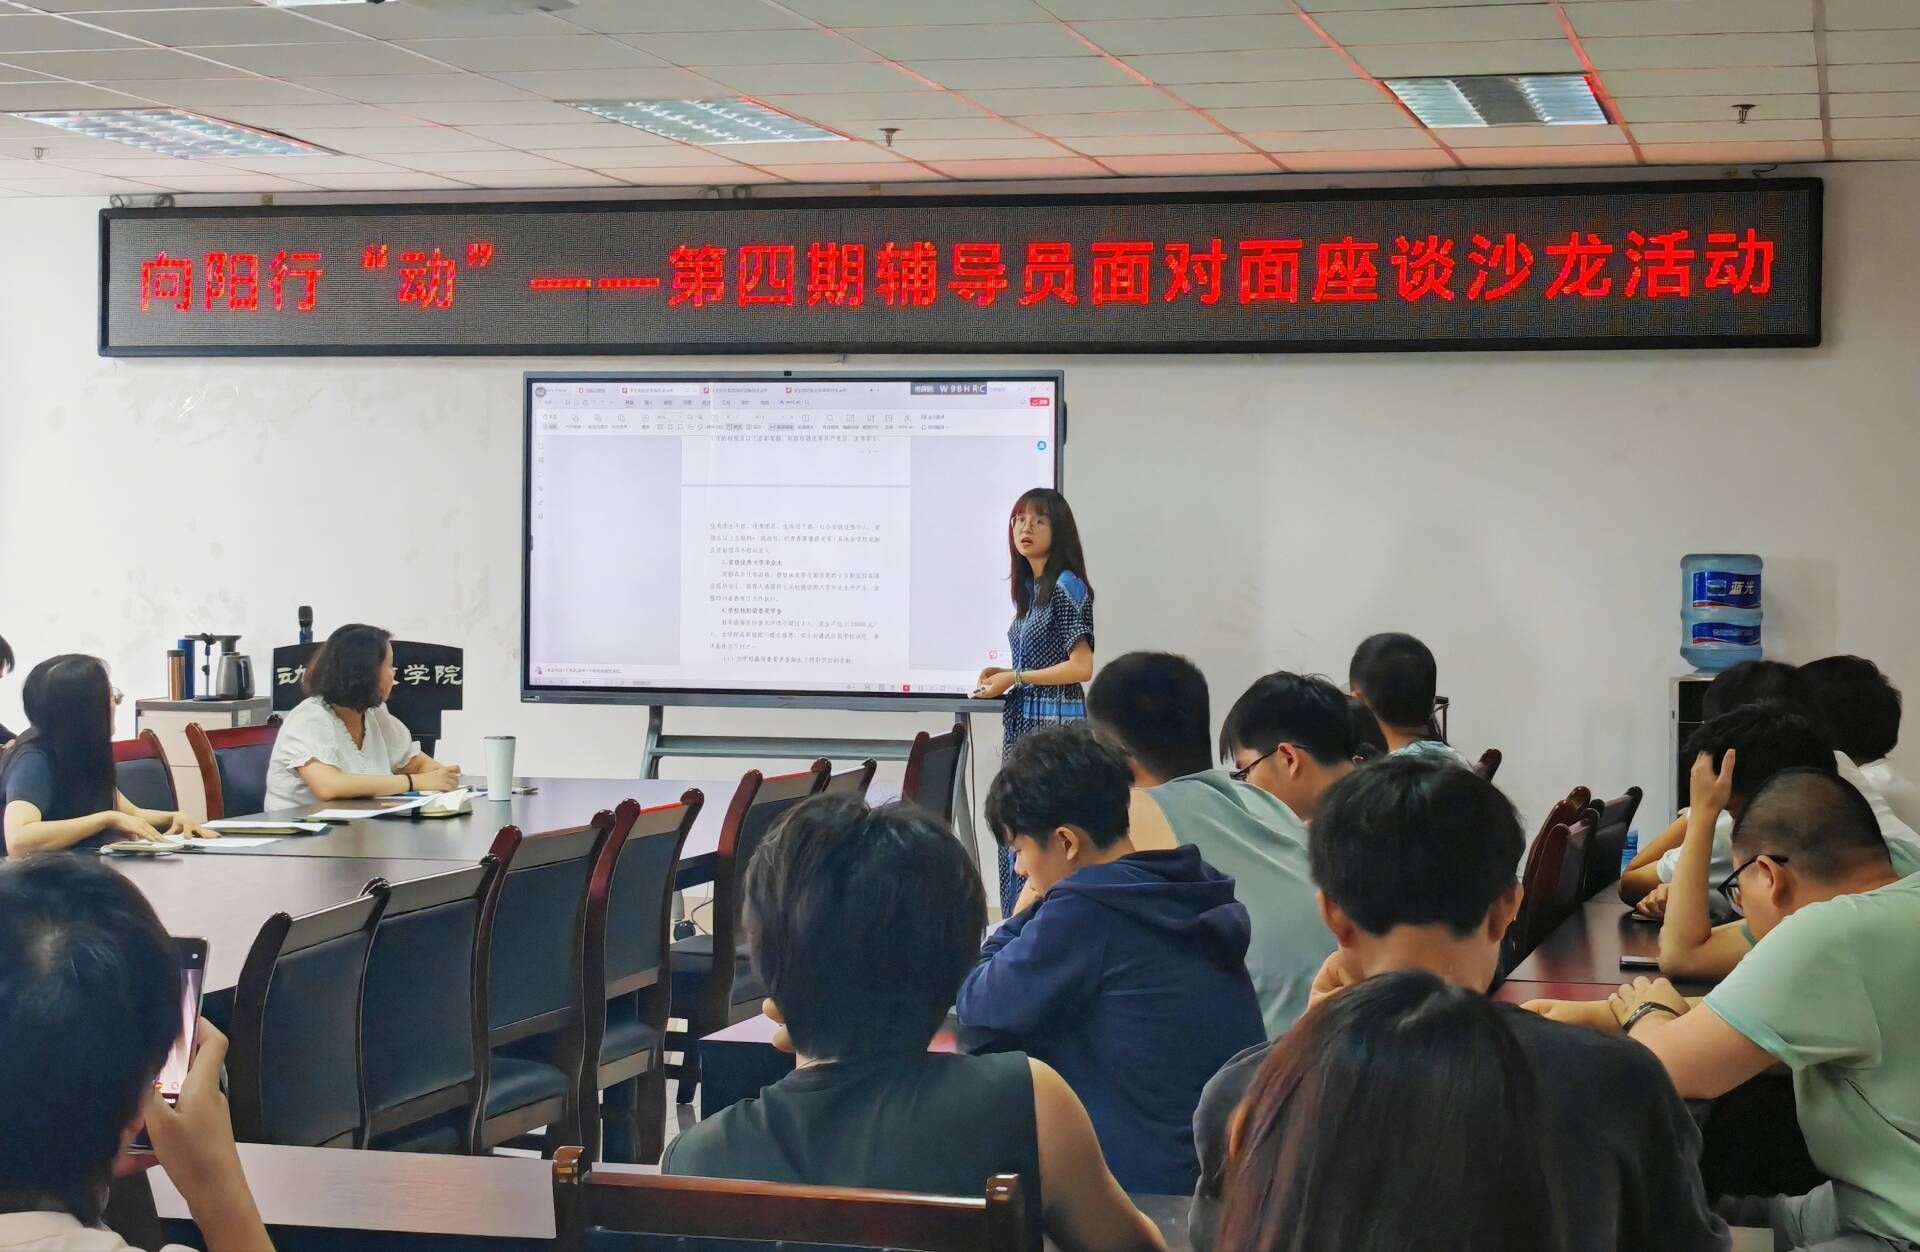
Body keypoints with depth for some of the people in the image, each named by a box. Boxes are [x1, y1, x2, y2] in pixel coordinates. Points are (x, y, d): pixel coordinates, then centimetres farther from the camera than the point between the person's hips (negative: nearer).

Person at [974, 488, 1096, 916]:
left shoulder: (1067, 588, -10)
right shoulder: (1029, 588, 15)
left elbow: (1081, 667, -15)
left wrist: (1016, 678, -11)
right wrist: (1006, 674, 7)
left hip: (1055, 724, -9)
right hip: (1021, 721, 9)